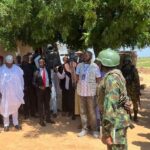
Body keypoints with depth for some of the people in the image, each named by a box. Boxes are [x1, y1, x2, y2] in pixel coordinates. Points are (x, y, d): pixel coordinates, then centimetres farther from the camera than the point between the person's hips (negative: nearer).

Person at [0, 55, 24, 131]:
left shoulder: (17, 69, -5)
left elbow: (21, 80, 2)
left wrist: (21, 90, 3)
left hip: (15, 92, 1)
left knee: (15, 108, 12)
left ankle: (16, 123, 24)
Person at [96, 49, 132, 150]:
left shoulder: (111, 79, -22)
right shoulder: (117, 75, 10)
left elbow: (110, 105, -26)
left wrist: (107, 131, -24)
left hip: (116, 121, -10)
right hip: (118, 119, 10)